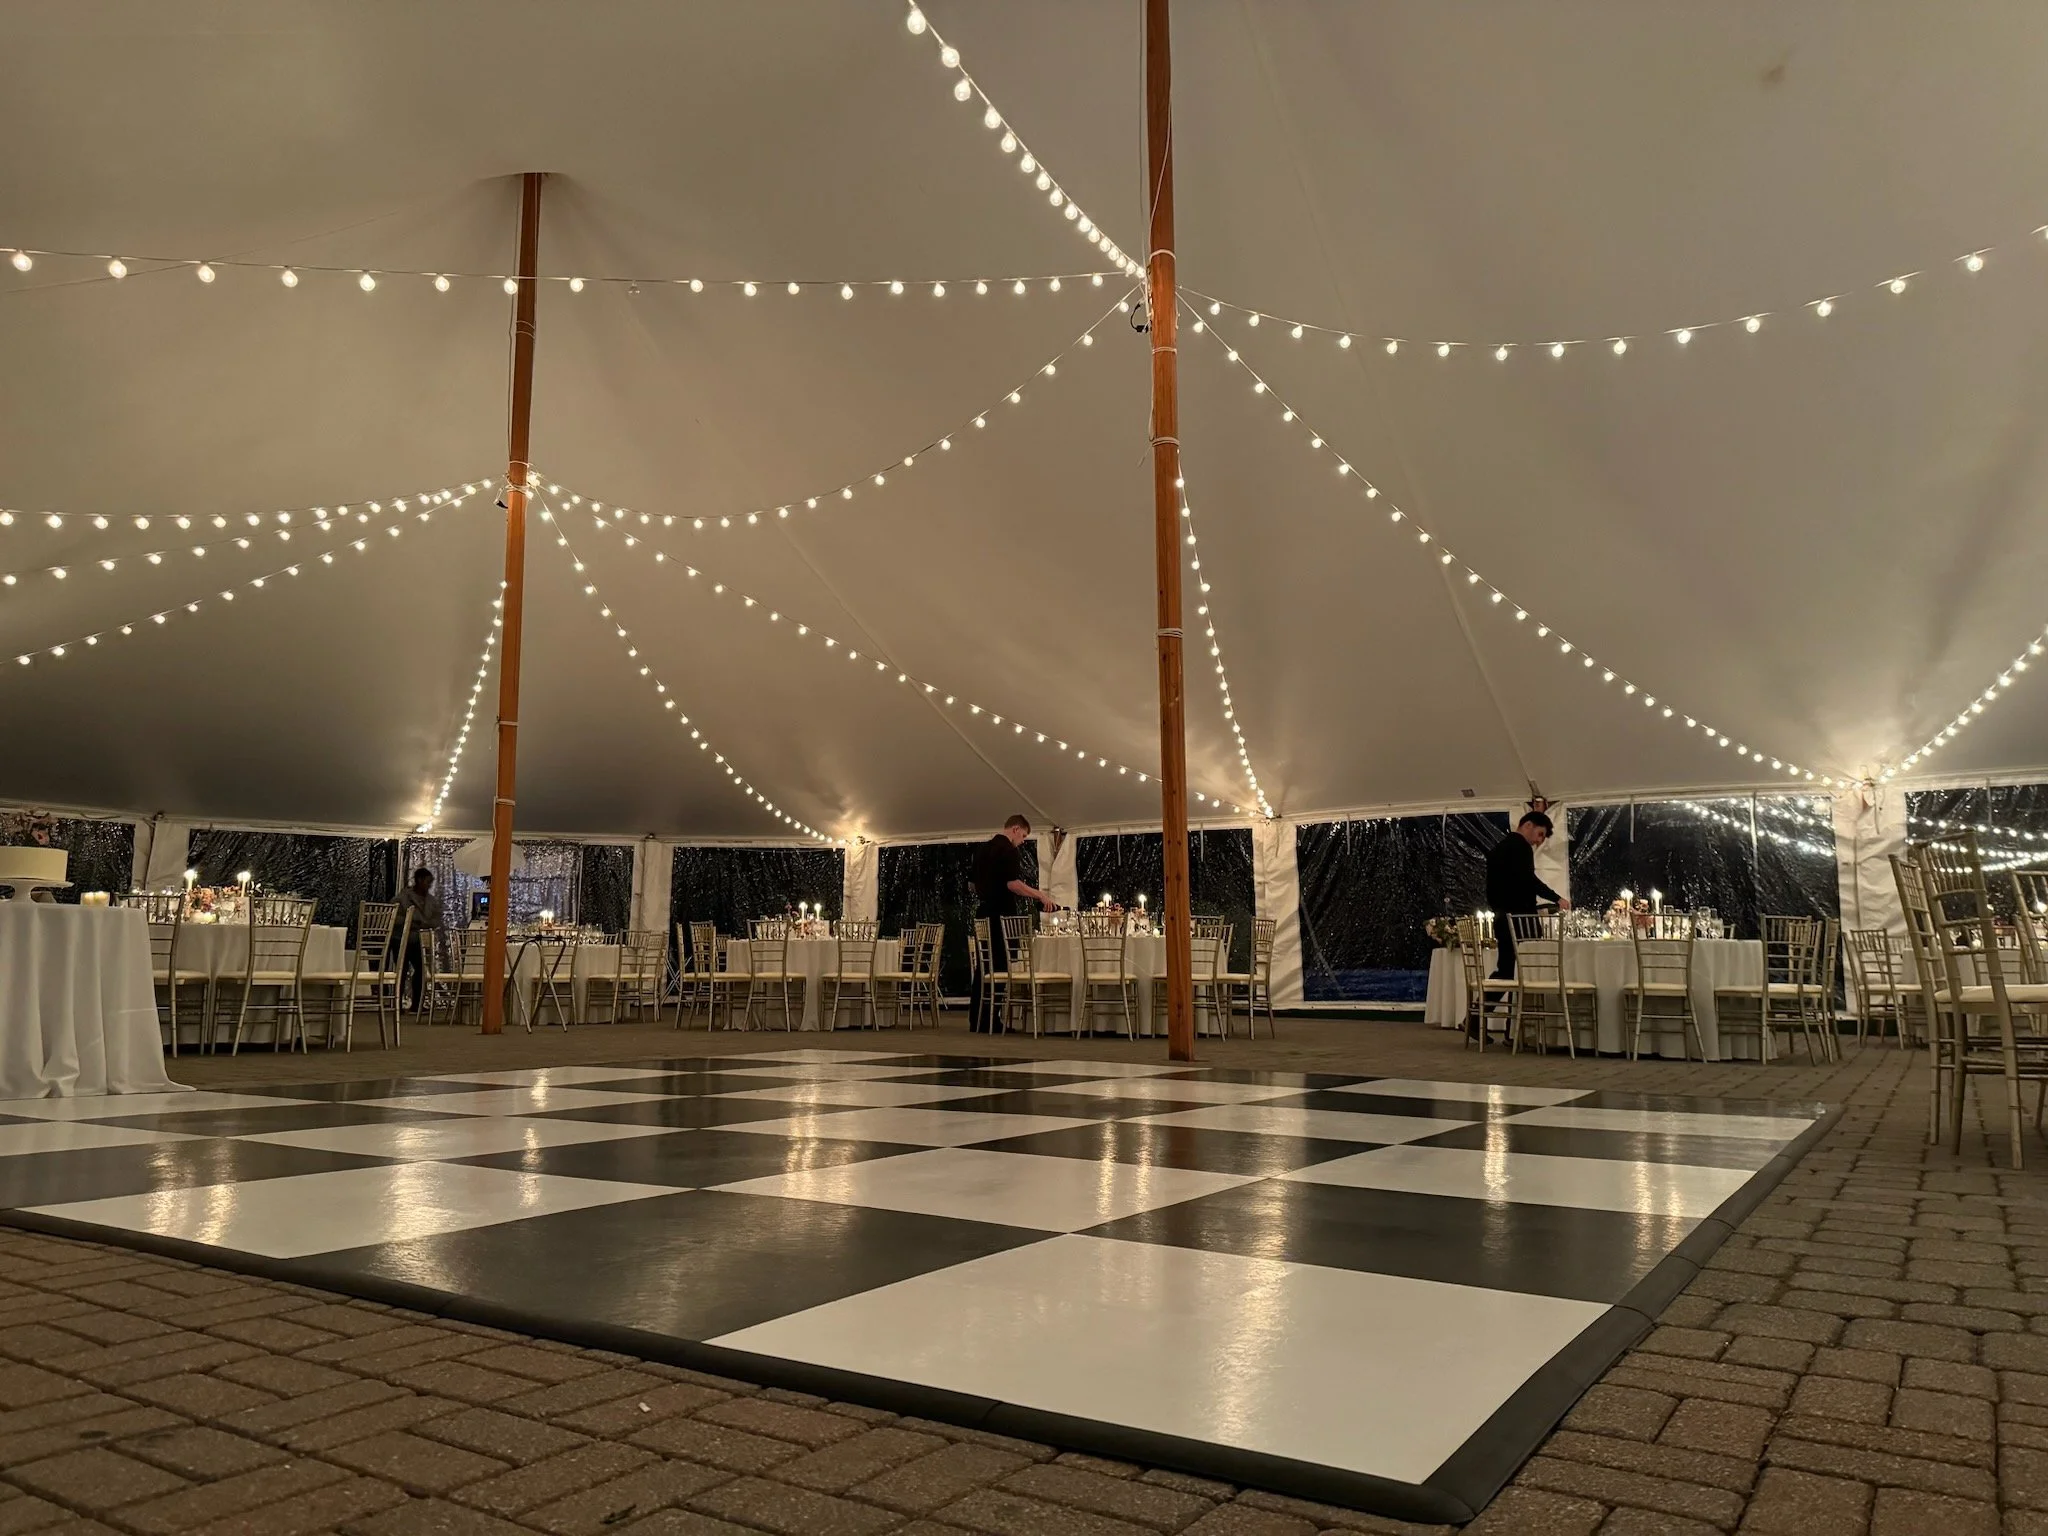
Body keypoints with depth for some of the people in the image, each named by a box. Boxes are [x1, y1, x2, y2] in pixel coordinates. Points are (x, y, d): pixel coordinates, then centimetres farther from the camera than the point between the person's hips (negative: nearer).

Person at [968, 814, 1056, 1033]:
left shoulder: (982, 849, 15)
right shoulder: (1009, 851, -11)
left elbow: (973, 883, 21)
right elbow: (1013, 883, -22)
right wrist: (1041, 896, -16)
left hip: (982, 913, 8)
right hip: (1001, 915, -8)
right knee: (999, 966, -3)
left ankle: (979, 1020, 12)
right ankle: (988, 1021, -3)